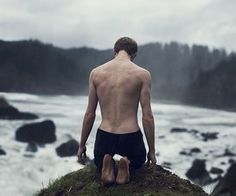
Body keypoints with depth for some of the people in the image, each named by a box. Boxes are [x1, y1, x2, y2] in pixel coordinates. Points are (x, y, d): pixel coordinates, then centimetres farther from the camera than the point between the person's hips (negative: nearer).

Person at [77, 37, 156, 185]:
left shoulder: (96, 73, 0)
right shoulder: (142, 74, -7)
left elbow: (90, 114, 3)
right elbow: (147, 116, -7)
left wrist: (82, 145, 16)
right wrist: (152, 150, 4)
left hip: (104, 137, 2)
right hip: (131, 138, -1)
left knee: (99, 162, 36)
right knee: (138, 161, 34)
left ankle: (107, 166, -2)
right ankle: (127, 163, -2)